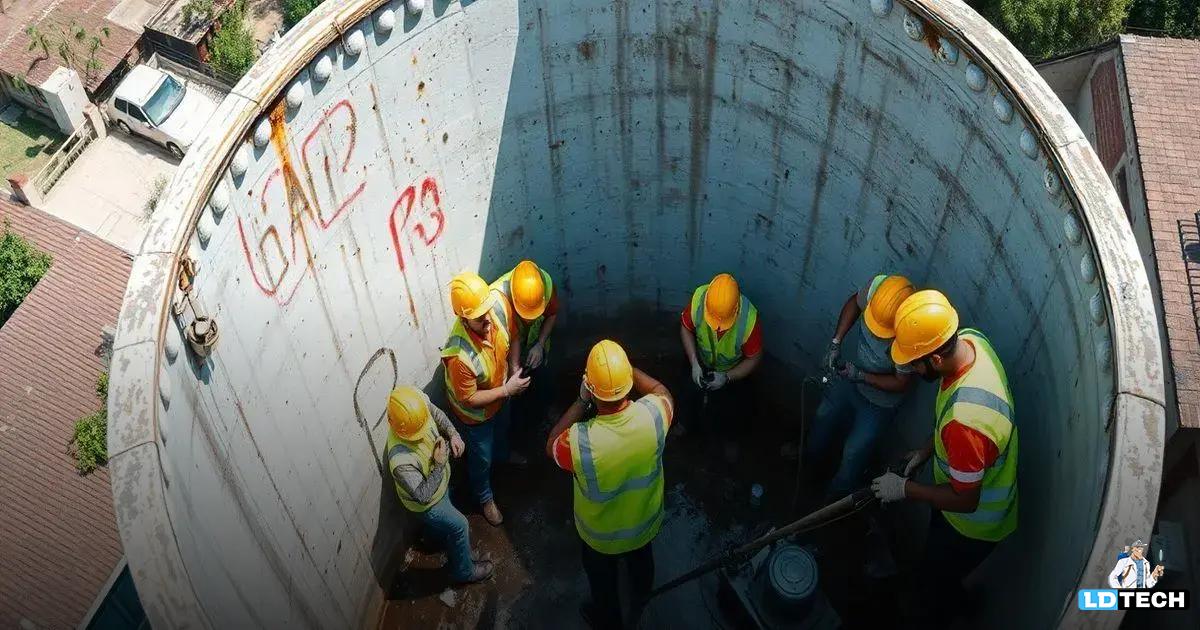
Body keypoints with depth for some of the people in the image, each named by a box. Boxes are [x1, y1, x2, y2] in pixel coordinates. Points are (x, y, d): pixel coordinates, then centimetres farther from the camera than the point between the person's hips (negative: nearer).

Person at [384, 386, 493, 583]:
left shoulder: (420, 404, -31)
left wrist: (452, 433, -20)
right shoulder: (401, 461, -47)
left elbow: (436, 413, -6)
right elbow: (423, 496, -36)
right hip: (427, 503, -6)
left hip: (439, 482, 6)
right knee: (459, 526, 16)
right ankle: (464, 571, 44)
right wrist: (440, 465, -37)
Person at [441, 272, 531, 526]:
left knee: (503, 427, 38)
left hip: (499, 394, 6)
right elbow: (470, 399, -29)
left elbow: (513, 336, -7)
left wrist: (514, 368, -14)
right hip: (475, 412, -5)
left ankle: (503, 453, 72)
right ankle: (485, 498, 53)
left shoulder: (499, 304, -32)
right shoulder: (458, 355, -47)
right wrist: (508, 390, -27)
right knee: (481, 457, 23)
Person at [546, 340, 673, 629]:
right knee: (641, 558, 37)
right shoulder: (653, 415, -34)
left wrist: (581, 402, -21)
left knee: (603, 579, 30)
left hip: (601, 534, -3)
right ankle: (642, 593, 68)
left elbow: (552, 445, -17)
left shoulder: (580, 441, -42)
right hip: (646, 521, 3)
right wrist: (626, 367, -8)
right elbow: (662, 392, -7)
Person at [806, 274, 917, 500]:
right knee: (824, 418, 29)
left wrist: (861, 376, -30)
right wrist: (835, 343, -14)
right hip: (852, 376, 5)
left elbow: (902, 383, -24)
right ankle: (808, 455, 61)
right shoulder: (878, 286, -32)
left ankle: (835, 499, 44)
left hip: (879, 402, -5)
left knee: (855, 453, 15)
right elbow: (854, 303, -7)